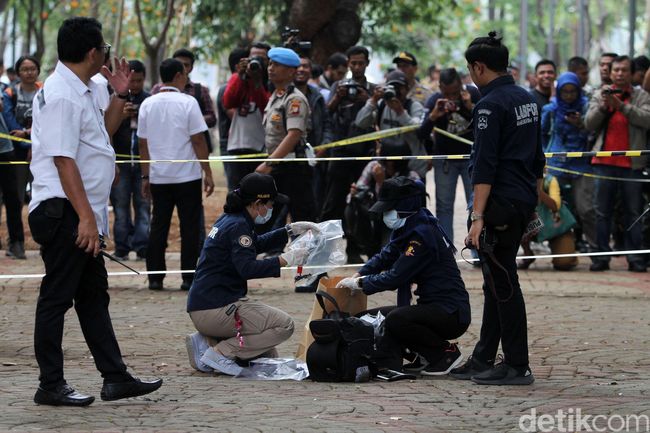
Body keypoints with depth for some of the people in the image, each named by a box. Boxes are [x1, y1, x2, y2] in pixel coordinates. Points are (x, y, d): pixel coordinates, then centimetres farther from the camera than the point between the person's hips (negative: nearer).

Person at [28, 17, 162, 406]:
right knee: (57, 297, -3)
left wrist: (120, 96, 19)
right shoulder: (62, 96, -17)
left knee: (94, 296, 14)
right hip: (64, 213, -11)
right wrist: (86, 218, -24)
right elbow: (63, 159, -22)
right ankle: (51, 385, 2)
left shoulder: (82, 91, 15)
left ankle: (116, 377, 20)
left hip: (84, 215, 11)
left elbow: (102, 135, 32)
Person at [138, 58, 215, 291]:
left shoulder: (147, 104, 5)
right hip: (187, 175, -4)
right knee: (189, 227, 2)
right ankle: (189, 278, 1)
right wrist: (208, 173, -4)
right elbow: (198, 141, -9)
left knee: (158, 227, 8)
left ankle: (155, 278, 6)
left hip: (158, 176, 4)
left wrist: (145, 176, 14)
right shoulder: (188, 103, -8)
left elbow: (143, 143, 8)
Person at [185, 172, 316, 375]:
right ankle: (221, 353, -13)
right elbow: (248, 268, -27)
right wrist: (284, 260, -23)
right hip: (216, 309, -10)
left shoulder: (229, 219, 15)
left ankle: (205, 340, 9)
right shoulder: (238, 225, -15)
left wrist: (290, 230, 26)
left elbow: (256, 244, 32)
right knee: (284, 325, -11)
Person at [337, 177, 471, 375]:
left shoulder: (422, 235, -20)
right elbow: (386, 256, 17)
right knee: (379, 315, 9)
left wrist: (359, 283, -12)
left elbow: (395, 277, -22)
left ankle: (446, 352, -10)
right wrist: (358, 276, 2)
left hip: (452, 314, -10)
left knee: (395, 320, -29)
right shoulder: (409, 228, 10)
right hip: (434, 307, 10)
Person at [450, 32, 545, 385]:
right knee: (497, 283, 14)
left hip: (500, 203, -10)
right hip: (523, 203, 10)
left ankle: (517, 366, -4)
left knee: (503, 285, -6)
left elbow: (485, 166, -20)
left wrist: (477, 217, -22)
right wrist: (533, 201, 26)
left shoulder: (491, 105, -14)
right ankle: (483, 360, 20)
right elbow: (537, 158, 20)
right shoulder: (527, 100, 14)